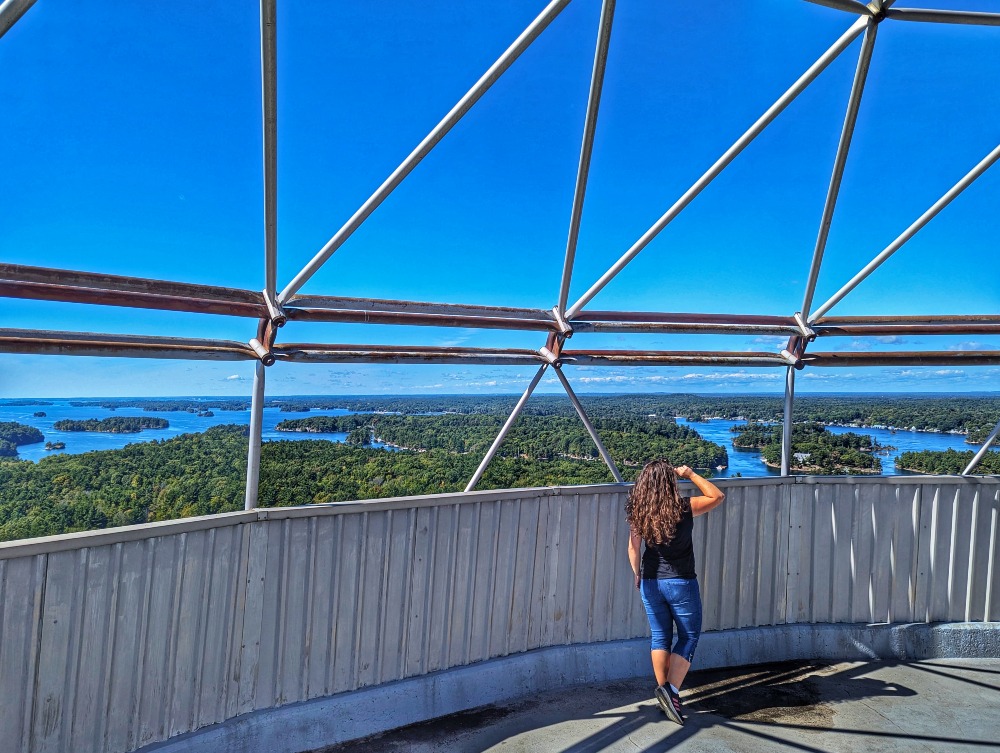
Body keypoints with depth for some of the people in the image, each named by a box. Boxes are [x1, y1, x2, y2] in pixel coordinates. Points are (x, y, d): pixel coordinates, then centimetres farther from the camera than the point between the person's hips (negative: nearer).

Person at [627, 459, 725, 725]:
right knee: (689, 637, 12)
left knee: (660, 637, 17)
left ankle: (663, 689, 23)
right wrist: (690, 474, 2)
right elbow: (717, 496, 0)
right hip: (681, 583, -3)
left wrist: (638, 575, 17)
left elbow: (633, 548, 2)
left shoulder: (638, 513, -8)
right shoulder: (684, 509, -16)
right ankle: (671, 689, 0)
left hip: (650, 582, 4)